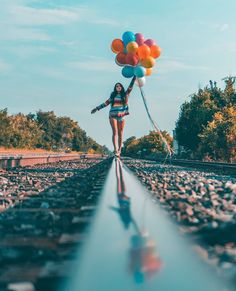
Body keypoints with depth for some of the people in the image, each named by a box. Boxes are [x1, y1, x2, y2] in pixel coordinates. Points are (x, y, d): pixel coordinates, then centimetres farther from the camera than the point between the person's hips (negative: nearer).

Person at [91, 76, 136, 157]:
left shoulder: (125, 95, 11)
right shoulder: (113, 96, 14)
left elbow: (130, 87, 9)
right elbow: (106, 103, 17)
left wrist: (134, 77, 6)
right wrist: (97, 108, 16)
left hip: (121, 116, 0)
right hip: (113, 115, 0)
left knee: (120, 133, 0)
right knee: (115, 132, -10)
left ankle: (119, 150, 2)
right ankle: (115, 150, -18)